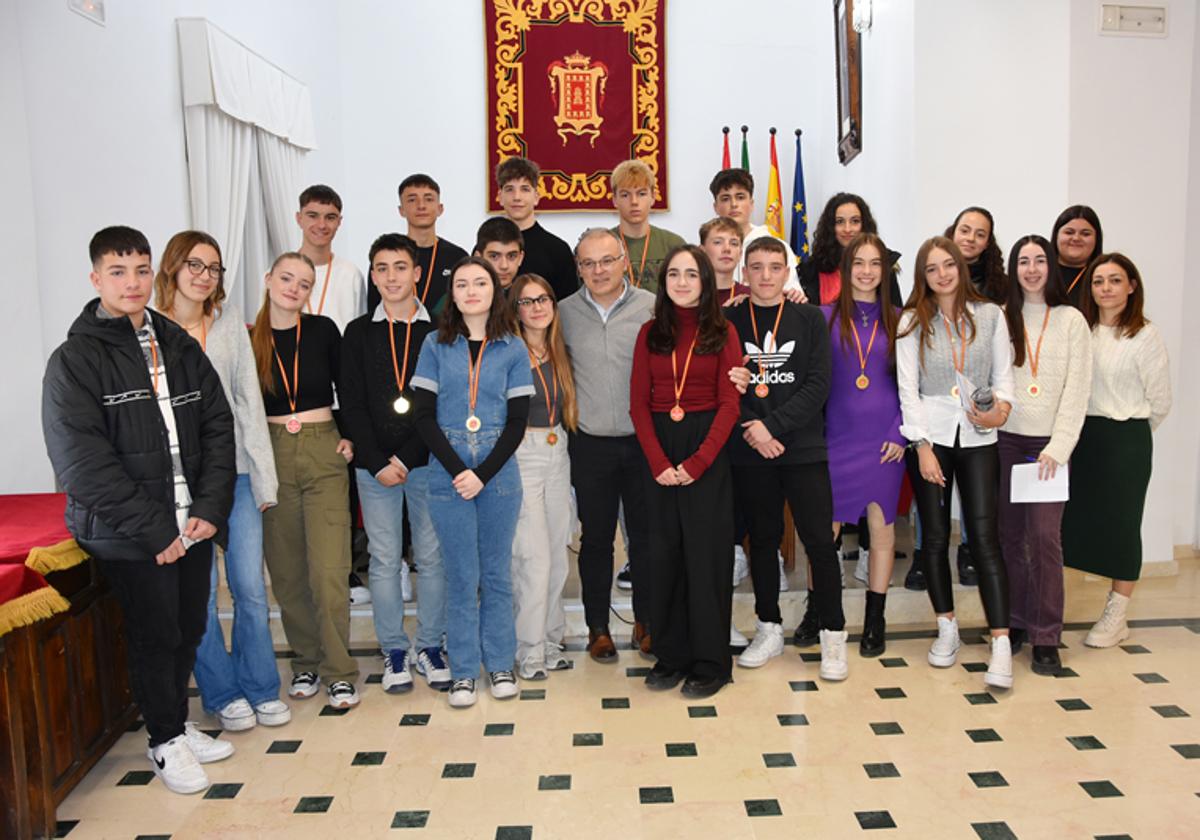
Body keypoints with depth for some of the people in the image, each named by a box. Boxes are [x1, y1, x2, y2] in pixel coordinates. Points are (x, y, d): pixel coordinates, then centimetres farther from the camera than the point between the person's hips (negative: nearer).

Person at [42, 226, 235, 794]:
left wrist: (210, 508, -6)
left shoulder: (180, 346, 8)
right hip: (130, 535, -4)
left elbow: (218, 427, 6)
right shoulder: (74, 360, -8)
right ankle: (164, 741, 27)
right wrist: (154, 530, -17)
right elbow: (82, 461, -14)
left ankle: (178, 724, 36)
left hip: (193, 524, 5)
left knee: (189, 630, 14)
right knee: (154, 636, 7)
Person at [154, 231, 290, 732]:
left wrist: (263, 476, 2)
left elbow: (248, 400, 5)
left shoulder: (230, 323, 6)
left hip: (235, 471, 2)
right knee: (199, 592, 5)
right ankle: (222, 694, 23)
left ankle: (260, 688, 22)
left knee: (251, 587, 5)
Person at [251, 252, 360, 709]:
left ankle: (338, 671, 6)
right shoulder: (249, 339, 1)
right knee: (287, 571, 8)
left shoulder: (323, 330, 0)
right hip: (272, 457, 2)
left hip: (324, 454, -1)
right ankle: (306, 661, 25)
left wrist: (349, 437, 2)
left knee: (329, 571, -6)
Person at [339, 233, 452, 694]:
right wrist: (377, 463, -8)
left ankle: (430, 647, 19)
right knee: (385, 560, 6)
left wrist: (406, 457, -10)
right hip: (374, 466, 1)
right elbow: (352, 405, 2)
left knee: (432, 557, 5)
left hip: (428, 463, -1)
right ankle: (394, 650, 18)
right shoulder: (358, 333, 7)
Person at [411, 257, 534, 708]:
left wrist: (482, 474, -10)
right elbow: (424, 417, -1)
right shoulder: (435, 345, 3)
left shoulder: (512, 348, 3)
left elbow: (517, 421, 0)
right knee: (461, 577, 6)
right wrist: (457, 471, -11)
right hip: (447, 475, 0)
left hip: (498, 474, 0)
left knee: (497, 573, 10)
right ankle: (463, 671, 18)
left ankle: (500, 663, 24)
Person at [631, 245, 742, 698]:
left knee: (706, 552, 1)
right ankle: (670, 653, 19)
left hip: (708, 449, -2)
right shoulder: (650, 333, 7)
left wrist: (696, 463, -15)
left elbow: (729, 404, -6)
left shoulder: (723, 333, 0)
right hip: (660, 450, 3)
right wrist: (658, 462, -10)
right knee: (665, 551, 7)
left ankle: (709, 661, 13)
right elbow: (638, 403, 2)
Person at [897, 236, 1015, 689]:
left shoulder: (990, 314, 7)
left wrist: (1002, 406, -15)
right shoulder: (912, 321, 3)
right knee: (935, 536, 7)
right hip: (931, 435, 0)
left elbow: (1004, 372, 7)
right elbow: (907, 387, -2)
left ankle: (1001, 644, -5)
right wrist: (922, 446, -10)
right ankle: (947, 629, 22)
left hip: (978, 438, 0)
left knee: (984, 536, -7)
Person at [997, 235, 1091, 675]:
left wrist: (1057, 448, -9)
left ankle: (1046, 636, 2)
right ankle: (1012, 621, 18)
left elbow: (1077, 391, -2)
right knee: (1008, 533, 5)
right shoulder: (1000, 320, 8)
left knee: (1044, 535, -7)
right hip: (1005, 440, 2)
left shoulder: (1071, 320, 3)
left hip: (1050, 443, -2)